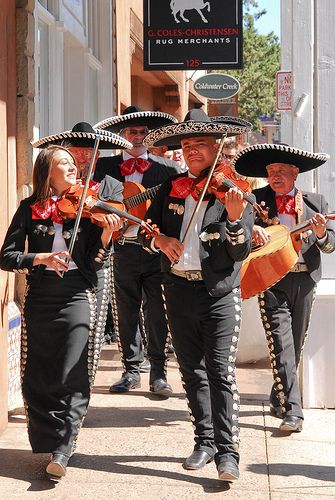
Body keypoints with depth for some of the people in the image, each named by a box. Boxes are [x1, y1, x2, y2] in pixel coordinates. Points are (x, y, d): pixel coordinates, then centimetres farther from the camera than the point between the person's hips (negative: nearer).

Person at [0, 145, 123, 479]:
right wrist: (41, 258, -17)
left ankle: (61, 451, -4)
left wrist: (106, 235, -16)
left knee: (72, 382, -8)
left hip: (77, 299, -1)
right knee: (37, 380, 7)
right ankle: (45, 443, 24)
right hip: (39, 301, 1)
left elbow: (94, 264, 1)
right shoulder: (30, 208, 3)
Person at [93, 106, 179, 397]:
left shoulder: (166, 168, 5)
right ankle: (132, 370, 19)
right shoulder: (106, 167, 9)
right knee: (126, 313, 8)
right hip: (125, 249, 2)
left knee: (158, 314, -1)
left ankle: (158, 373, 7)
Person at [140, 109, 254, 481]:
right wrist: (160, 240, -14)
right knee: (192, 371, 11)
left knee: (220, 371, -11)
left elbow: (241, 252, -10)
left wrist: (233, 217, -28)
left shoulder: (232, 192, -4)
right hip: (179, 291, 4)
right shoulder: (171, 189, 7)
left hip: (220, 293, -4)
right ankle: (205, 441, 22)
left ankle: (227, 451, -8)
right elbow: (146, 231, 8)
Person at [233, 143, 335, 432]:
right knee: (282, 346, -11)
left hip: (305, 281, 3)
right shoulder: (257, 200, 5)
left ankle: (278, 399, 31)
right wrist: (250, 227, -26)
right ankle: (292, 411, -14)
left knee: (295, 347, 13)